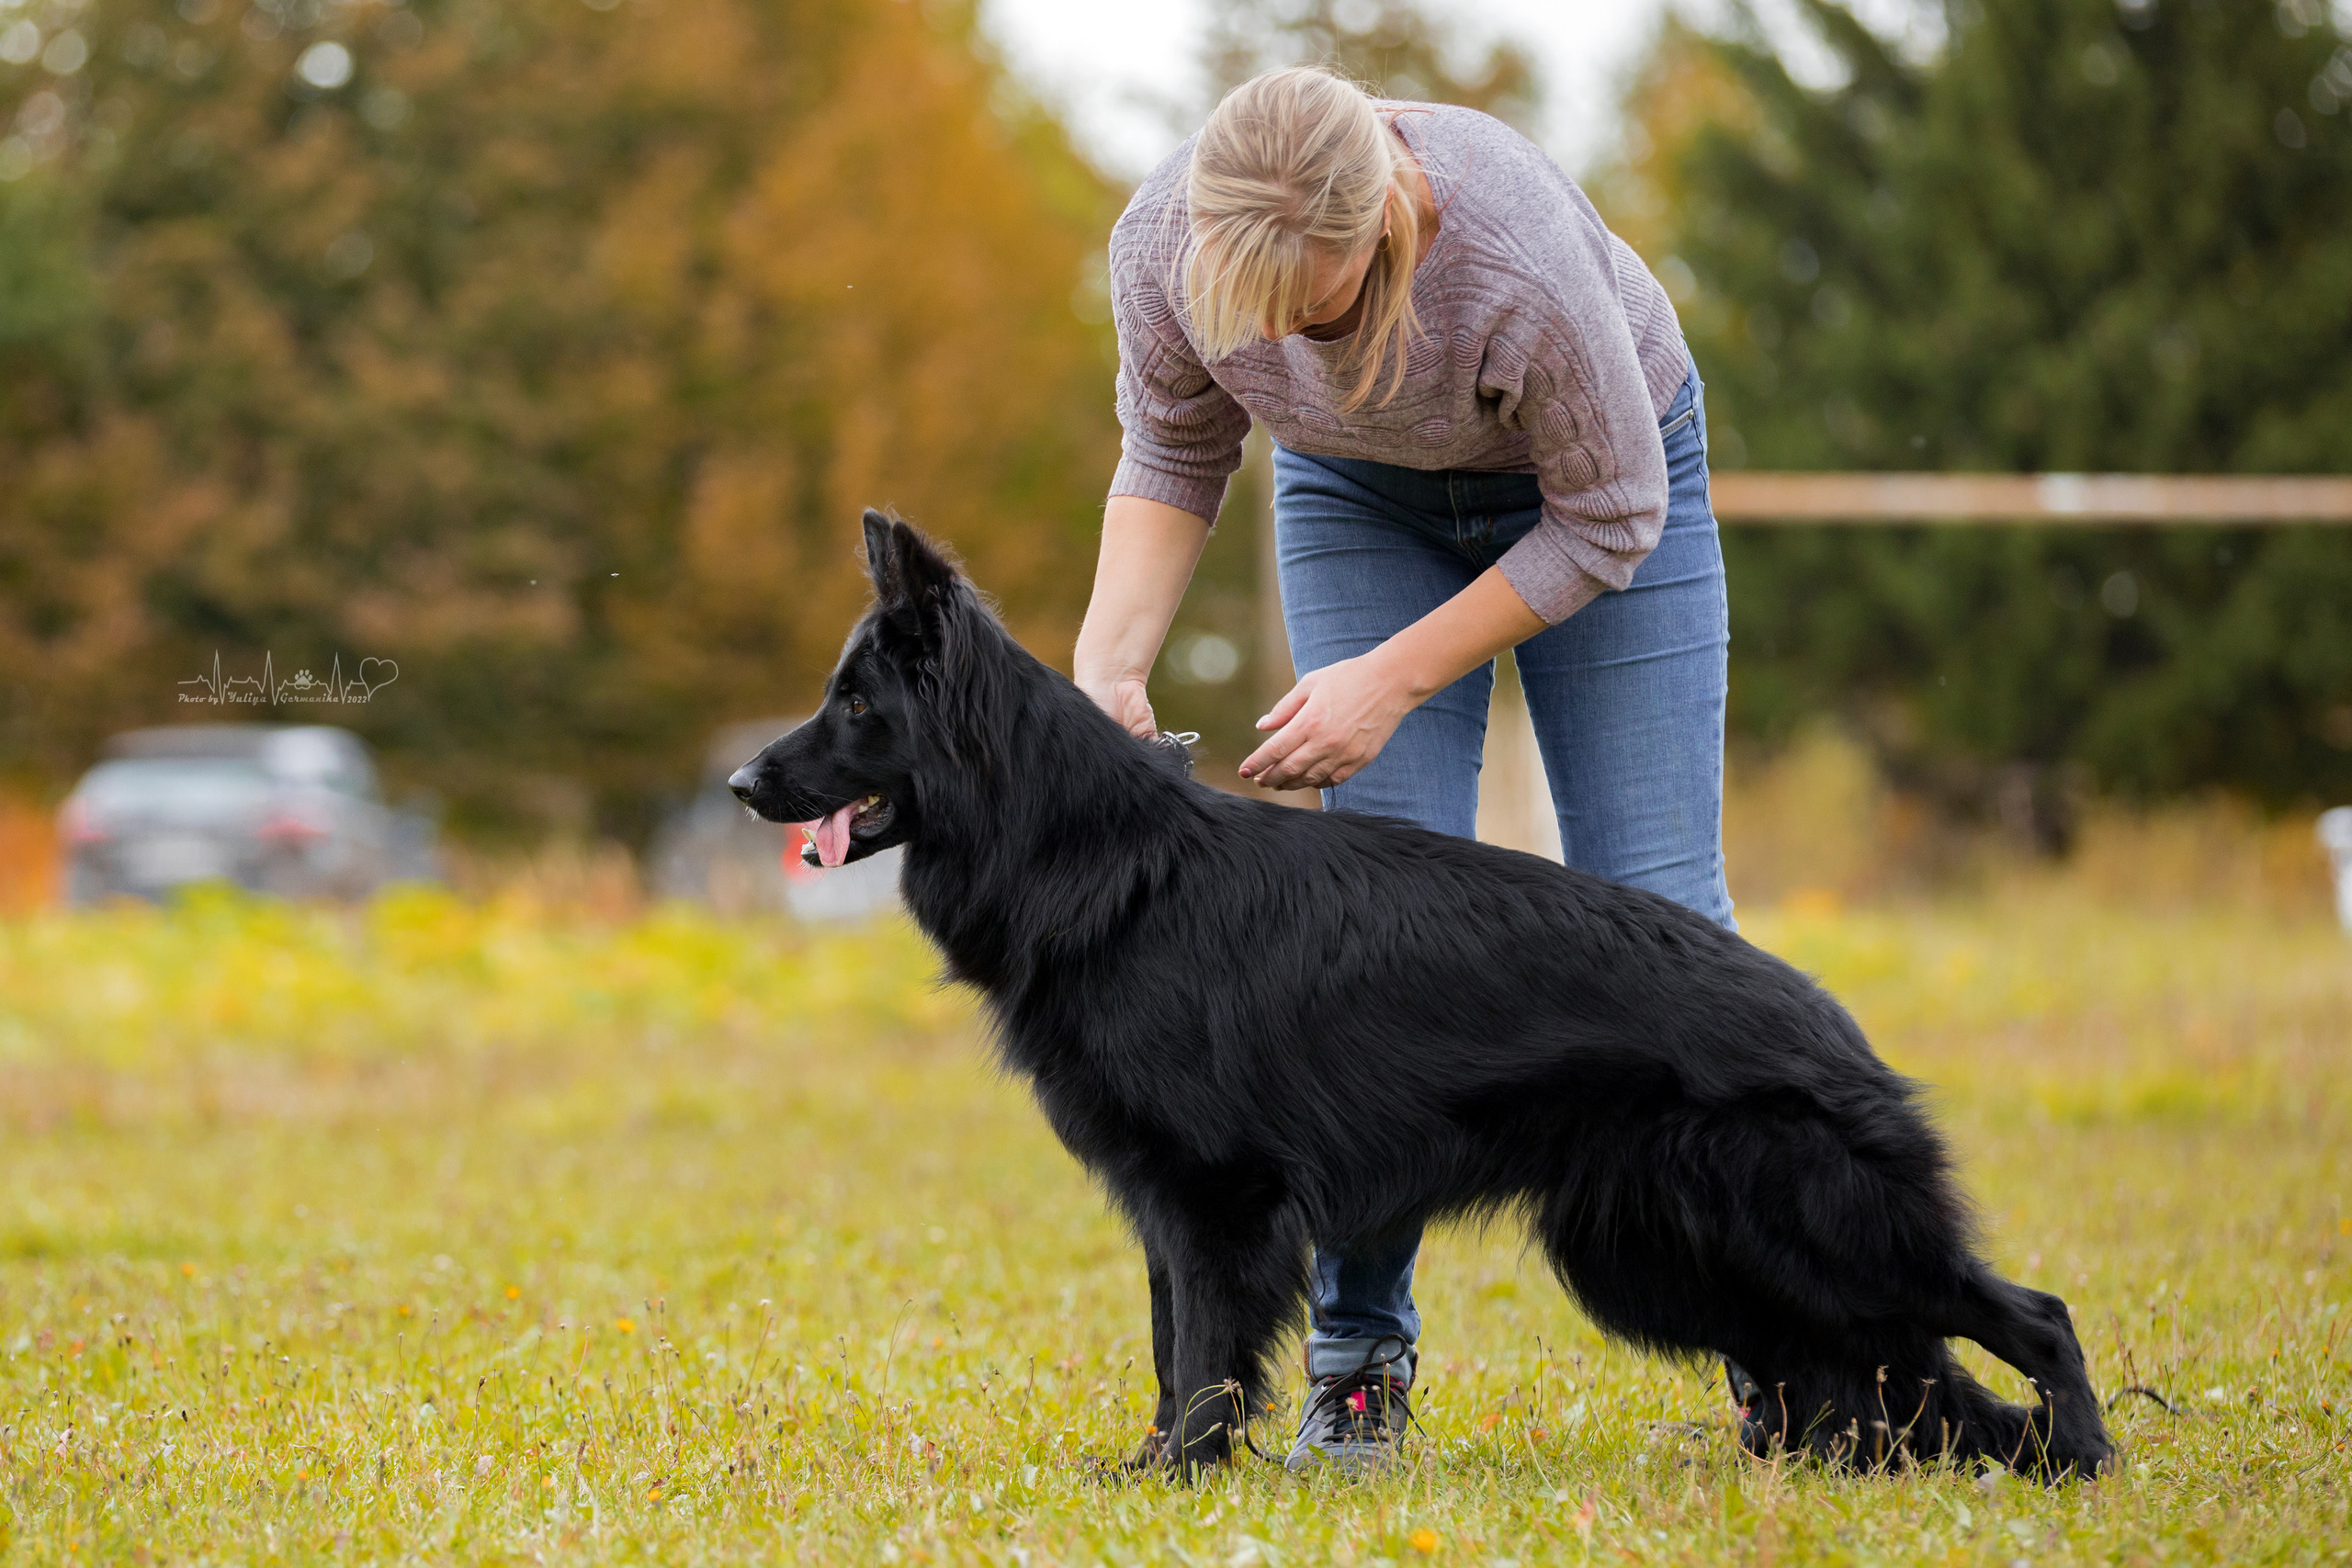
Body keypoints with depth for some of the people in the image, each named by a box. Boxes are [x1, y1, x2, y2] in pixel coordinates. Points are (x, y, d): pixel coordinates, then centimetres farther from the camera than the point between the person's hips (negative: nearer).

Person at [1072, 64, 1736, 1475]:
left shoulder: (1523, 262, -41)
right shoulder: (1165, 241, -29)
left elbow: (1609, 516, -24)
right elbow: (1174, 459, -8)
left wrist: (1396, 680, -25)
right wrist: (1109, 666, -22)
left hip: (1599, 473, -2)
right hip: (1364, 489, 3)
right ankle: (1357, 1362, -4)